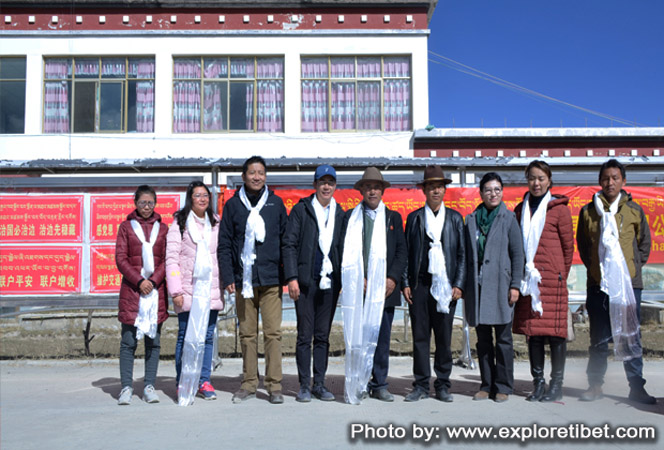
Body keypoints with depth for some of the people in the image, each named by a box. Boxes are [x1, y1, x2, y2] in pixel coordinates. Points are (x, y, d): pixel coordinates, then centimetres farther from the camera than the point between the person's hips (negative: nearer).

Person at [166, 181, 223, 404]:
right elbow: (171, 258, -4)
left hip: (210, 289, 4)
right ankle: (182, 384, 8)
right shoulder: (179, 223, 1)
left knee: (208, 336, 5)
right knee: (186, 336, -1)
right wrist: (176, 290, -11)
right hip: (188, 290, -3)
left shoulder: (216, 223, 13)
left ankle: (204, 381, 14)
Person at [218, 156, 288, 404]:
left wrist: (288, 274, 4)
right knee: (247, 334, 6)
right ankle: (249, 384, 16)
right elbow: (224, 245, 7)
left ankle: (274, 385, 6)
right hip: (243, 279, 1)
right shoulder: (233, 205, 8)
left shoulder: (276, 203, 9)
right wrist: (228, 278, -1)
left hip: (271, 279, -1)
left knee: (273, 332, -2)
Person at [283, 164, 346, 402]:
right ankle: (304, 386, 10)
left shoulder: (340, 213, 12)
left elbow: (344, 248, 14)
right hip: (306, 281, -3)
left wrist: (344, 280, 7)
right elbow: (289, 244, -2)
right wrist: (292, 277, -10)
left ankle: (320, 384, 17)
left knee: (323, 336, 8)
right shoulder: (301, 210, 2)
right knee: (305, 335, 1)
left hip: (330, 282, 3)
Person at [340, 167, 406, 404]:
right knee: (357, 337, -3)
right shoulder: (350, 217, 8)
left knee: (382, 338, 5)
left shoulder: (393, 217, 13)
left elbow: (401, 251, 9)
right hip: (357, 288, -1)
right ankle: (359, 384, 8)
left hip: (385, 287, 2)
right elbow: (345, 252, 3)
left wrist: (393, 279, -4)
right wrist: (358, 279, -7)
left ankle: (379, 385, 15)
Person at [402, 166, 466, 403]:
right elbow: (406, 252, 9)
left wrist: (459, 285, -2)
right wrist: (405, 283, 1)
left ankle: (443, 385, 15)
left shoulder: (455, 218, 10)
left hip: (446, 286, 0)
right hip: (420, 285, 0)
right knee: (420, 336, 2)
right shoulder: (414, 218, 10)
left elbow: (462, 254, 8)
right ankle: (421, 385, 11)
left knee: (444, 338, 3)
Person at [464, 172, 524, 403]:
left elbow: (518, 254, 0)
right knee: (483, 339, 8)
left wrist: (515, 285, -7)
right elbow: (466, 253, 12)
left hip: (500, 285, -3)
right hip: (477, 285, 3)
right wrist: (463, 285, 7)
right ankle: (487, 385, 17)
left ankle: (503, 387, 10)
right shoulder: (471, 220, 11)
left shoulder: (508, 218, 3)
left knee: (503, 338, 0)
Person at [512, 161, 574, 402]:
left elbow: (568, 246, 4)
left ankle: (556, 385, 10)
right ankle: (538, 383, 16)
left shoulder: (559, 208, 0)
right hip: (528, 277, 4)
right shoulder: (521, 209, 13)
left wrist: (561, 275, 8)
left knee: (555, 330, -1)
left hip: (552, 277, -4)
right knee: (532, 330, 6)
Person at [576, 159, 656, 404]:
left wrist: (632, 267, 5)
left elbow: (644, 244, 14)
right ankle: (595, 384, 16)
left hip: (629, 283, 0)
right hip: (598, 284, 0)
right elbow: (582, 246, 14)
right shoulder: (588, 211, 6)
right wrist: (595, 267, 5)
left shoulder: (634, 210, 6)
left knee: (631, 336, 3)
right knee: (599, 338, 6)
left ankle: (636, 386, 13)